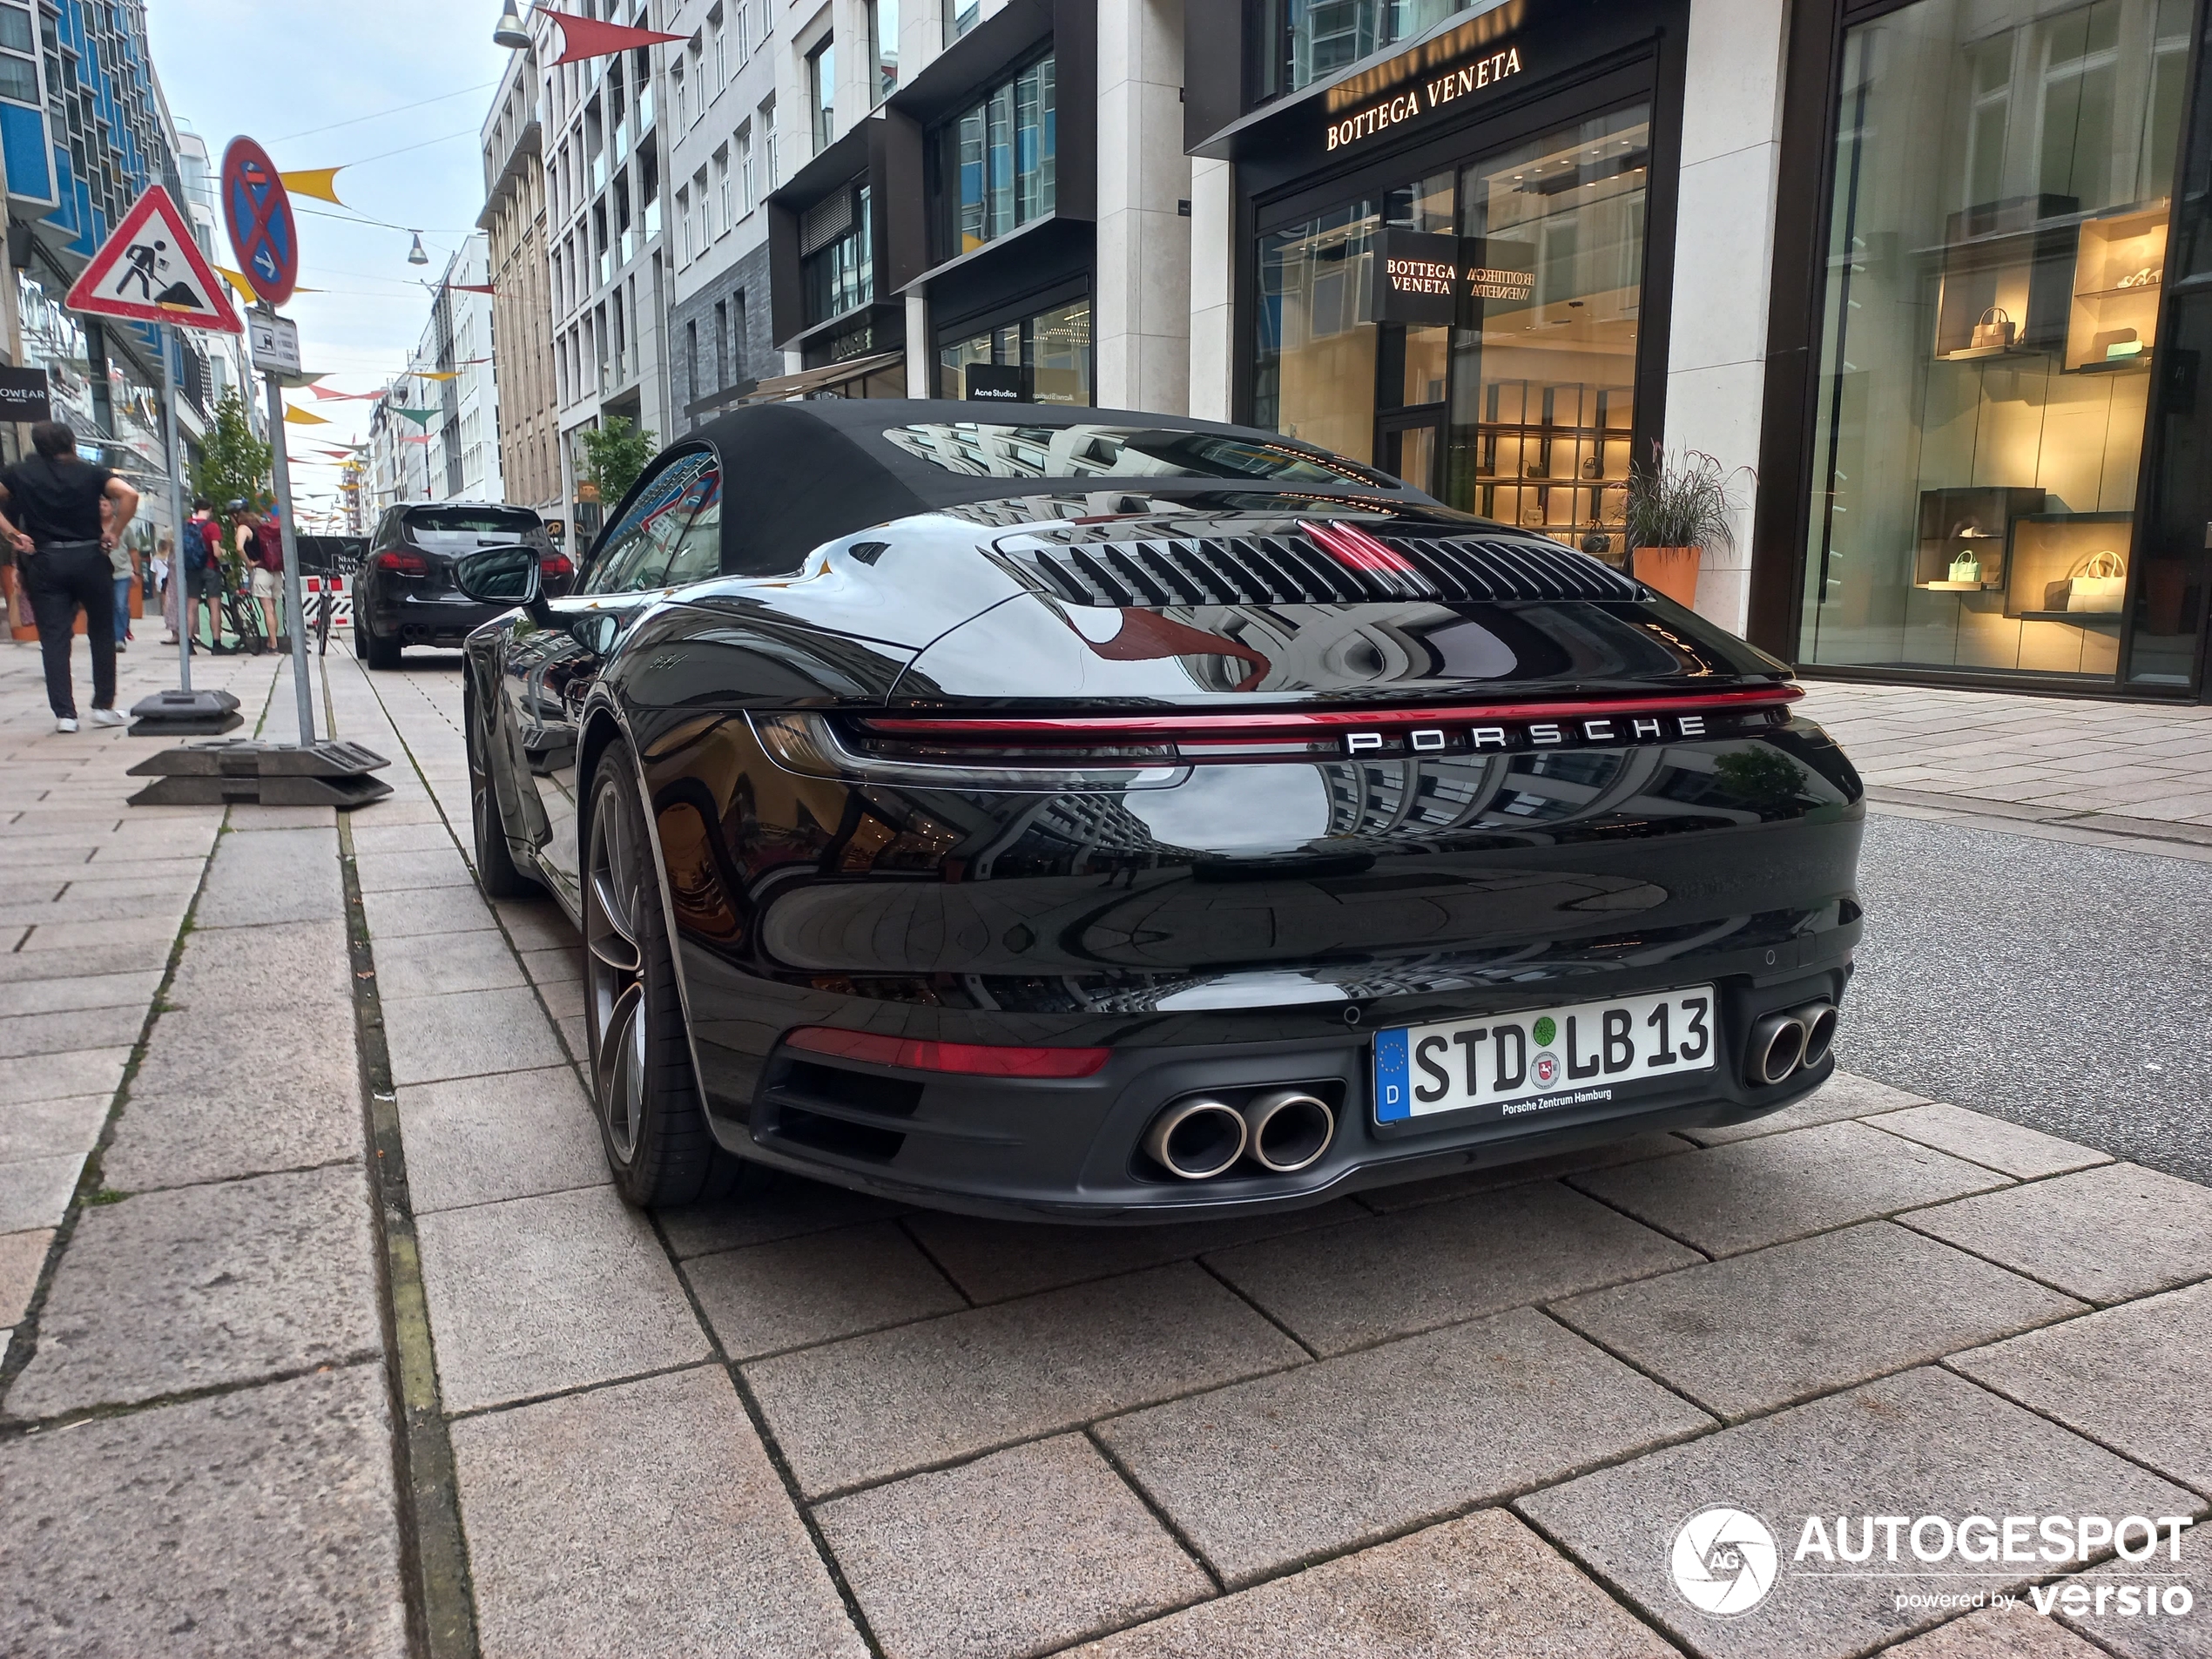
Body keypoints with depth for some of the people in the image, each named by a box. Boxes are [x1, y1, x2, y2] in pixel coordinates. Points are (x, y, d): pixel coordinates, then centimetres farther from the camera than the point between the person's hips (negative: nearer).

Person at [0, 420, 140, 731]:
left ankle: (64, 714, -3)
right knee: (101, 633, 11)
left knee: (54, 638, 2)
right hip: (89, 558, -1)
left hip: (44, 562, 1)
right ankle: (103, 706, 11)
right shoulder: (91, 472, 3)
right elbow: (129, 494, -12)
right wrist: (115, 532, -6)